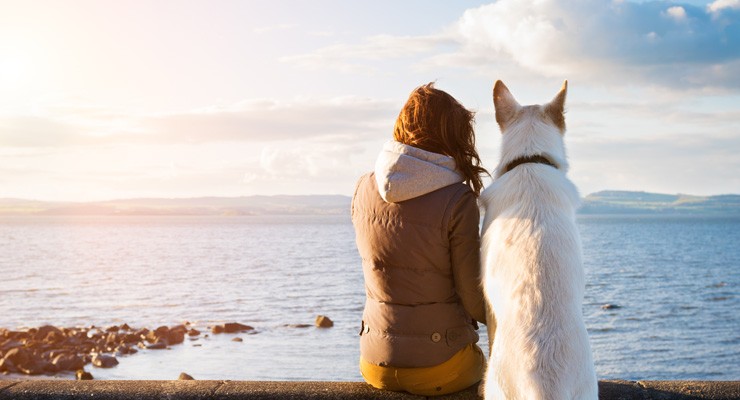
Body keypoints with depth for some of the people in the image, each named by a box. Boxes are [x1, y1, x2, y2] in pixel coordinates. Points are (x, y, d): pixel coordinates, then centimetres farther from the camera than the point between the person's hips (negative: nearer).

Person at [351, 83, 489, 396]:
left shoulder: (364, 190, -3)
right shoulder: (458, 201, -18)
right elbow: (474, 299, -12)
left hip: (377, 365, 4)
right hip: (439, 369, -4)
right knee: (488, 368, 32)